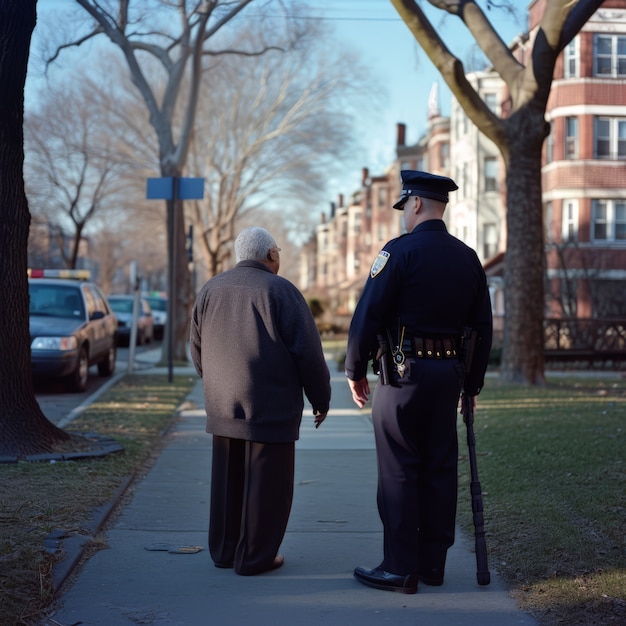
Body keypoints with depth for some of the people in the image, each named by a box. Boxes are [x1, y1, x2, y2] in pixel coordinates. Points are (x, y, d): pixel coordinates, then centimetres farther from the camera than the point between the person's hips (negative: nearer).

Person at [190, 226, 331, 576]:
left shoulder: (211, 290, 9)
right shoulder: (280, 291, -10)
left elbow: (198, 348, 16)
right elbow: (308, 353, -10)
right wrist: (321, 399, 1)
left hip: (223, 406, 6)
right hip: (270, 407, -6)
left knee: (227, 480, 14)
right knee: (266, 483, 2)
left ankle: (223, 551, 23)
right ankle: (255, 557, 7)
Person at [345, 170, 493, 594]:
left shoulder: (400, 251, -10)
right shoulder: (468, 258, 10)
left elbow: (368, 316, -12)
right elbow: (482, 327, 13)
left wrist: (356, 371, -2)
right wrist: (472, 383, 19)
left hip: (404, 373, -6)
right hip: (448, 374, 6)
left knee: (399, 471, -1)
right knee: (439, 468, 10)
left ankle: (401, 569, 2)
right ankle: (433, 563, 17)